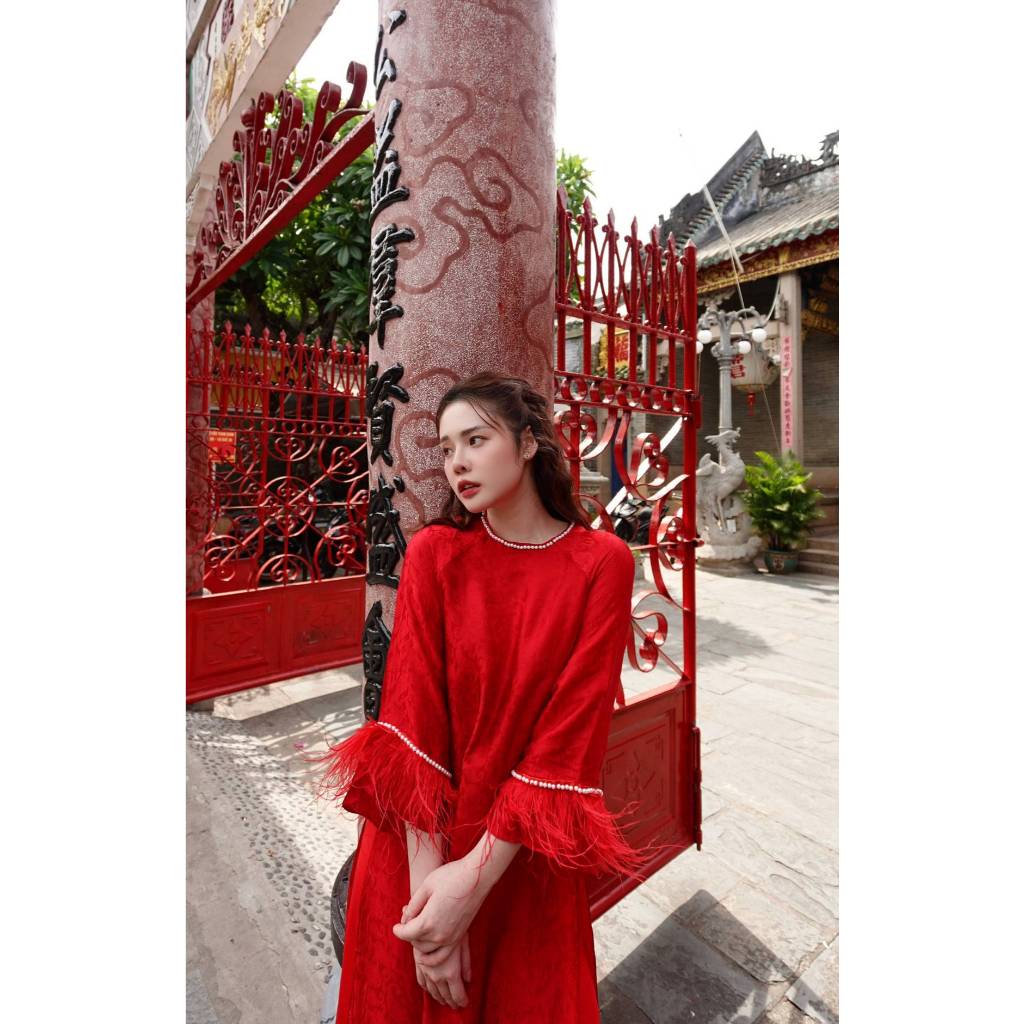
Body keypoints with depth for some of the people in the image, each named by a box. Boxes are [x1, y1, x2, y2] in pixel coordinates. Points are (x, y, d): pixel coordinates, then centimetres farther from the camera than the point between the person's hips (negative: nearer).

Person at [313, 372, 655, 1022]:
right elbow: (412, 711, -12)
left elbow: (573, 733, -16)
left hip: (528, 857, 0)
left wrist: (475, 878, -18)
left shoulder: (602, 563, -11)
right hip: (416, 843, 1)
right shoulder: (434, 551, -8)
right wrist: (428, 878, -17)